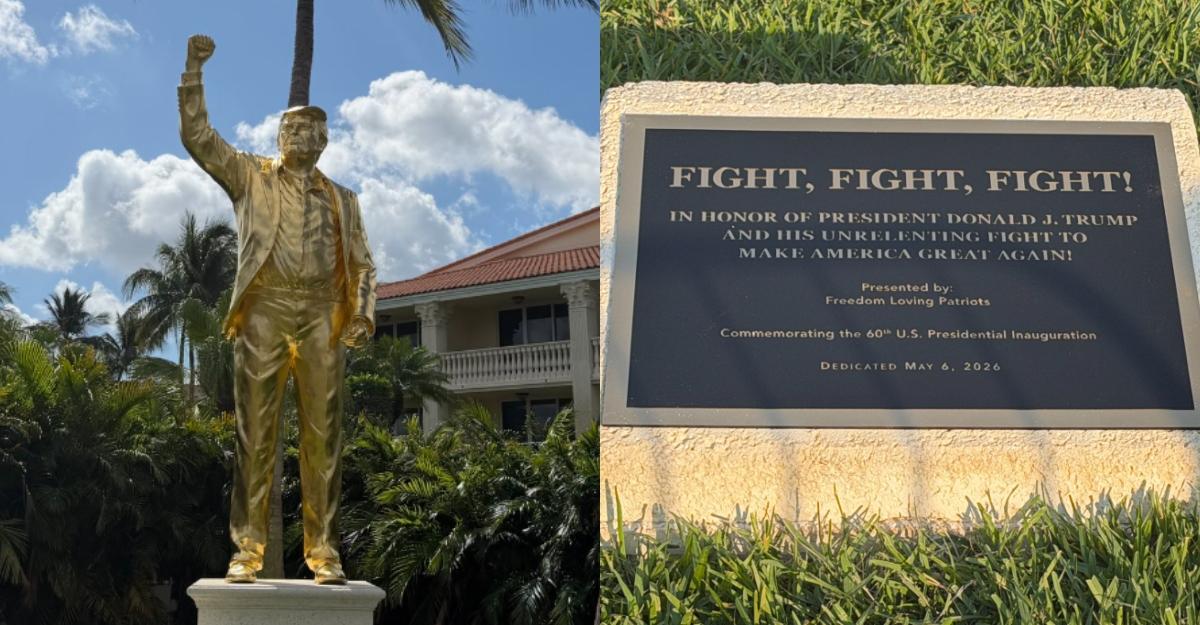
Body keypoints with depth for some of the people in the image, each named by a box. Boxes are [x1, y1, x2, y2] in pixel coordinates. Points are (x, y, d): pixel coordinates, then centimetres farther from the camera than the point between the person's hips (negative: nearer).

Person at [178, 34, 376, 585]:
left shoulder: (341, 198, 20)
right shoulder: (250, 176, 16)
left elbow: (363, 264, 14)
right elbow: (197, 136, 6)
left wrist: (364, 313, -3)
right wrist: (194, 71, -3)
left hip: (323, 314, 1)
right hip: (265, 310, -1)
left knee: (322, 435, -1)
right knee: (255, 432, -3)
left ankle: (322, 551, 2)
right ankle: (248, 549, 1)